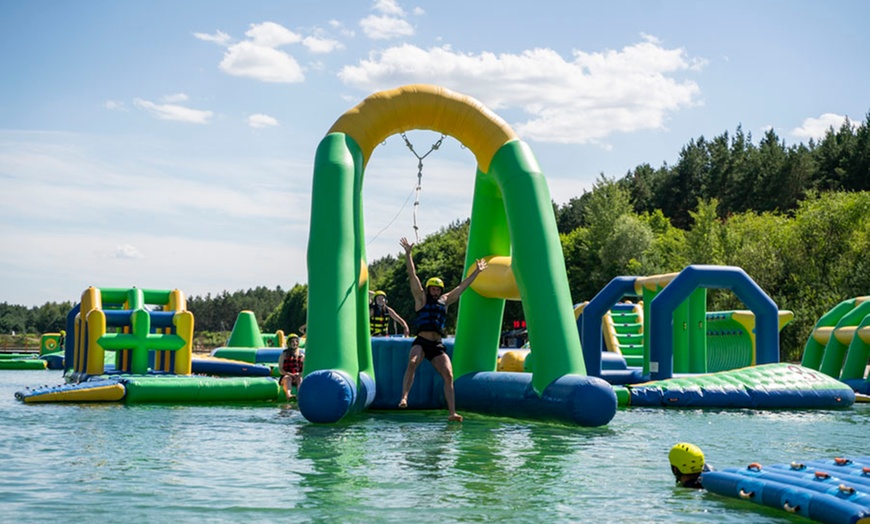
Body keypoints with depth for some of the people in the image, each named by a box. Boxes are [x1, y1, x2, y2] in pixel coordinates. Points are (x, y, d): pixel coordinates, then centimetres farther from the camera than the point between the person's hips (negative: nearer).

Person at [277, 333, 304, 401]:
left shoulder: (302, 356, 11)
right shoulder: (284, 355, 4)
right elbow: (281, 370, -2)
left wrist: (300, 374, -14)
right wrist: (290, 374, -19)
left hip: (297, 377, 2)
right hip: (285, 377, -2)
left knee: (299, 378, -31)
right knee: (288, 377, -35)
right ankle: (288, 394, -63)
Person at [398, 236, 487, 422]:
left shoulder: (445, 300, 21)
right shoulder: (421, 297, 10)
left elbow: (462, 286, 28)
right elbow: (412, 275, 2)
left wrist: (476, 272, 32)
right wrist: (408, 254, -5)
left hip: (438, 344, 4)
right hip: (421, 341, -4)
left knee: (448, 375, -8)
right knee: (412, 363, -33)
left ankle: (452, 413, -9)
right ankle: (404, 397, -41)